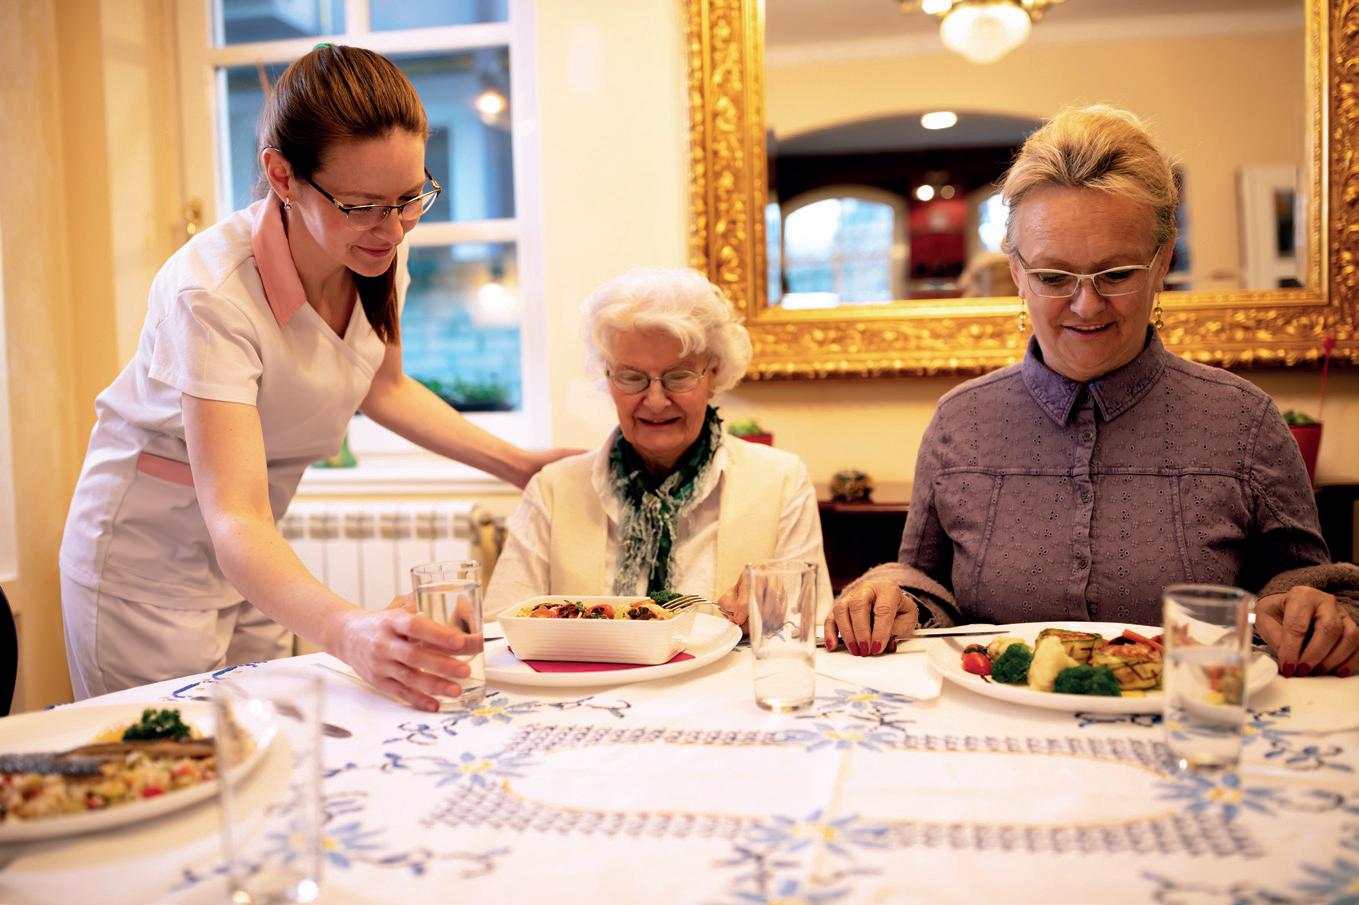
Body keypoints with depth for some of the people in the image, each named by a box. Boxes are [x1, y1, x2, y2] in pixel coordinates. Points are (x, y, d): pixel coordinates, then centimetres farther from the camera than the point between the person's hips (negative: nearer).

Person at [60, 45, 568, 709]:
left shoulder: (378, 252, -12)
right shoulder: (212, 295, -31)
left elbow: (381, 387, 7)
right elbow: (233, 521, -39)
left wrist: (518, 465, -1)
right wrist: (347, 631, -57)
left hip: (254, 562, 6)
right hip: (148, 564, -6)